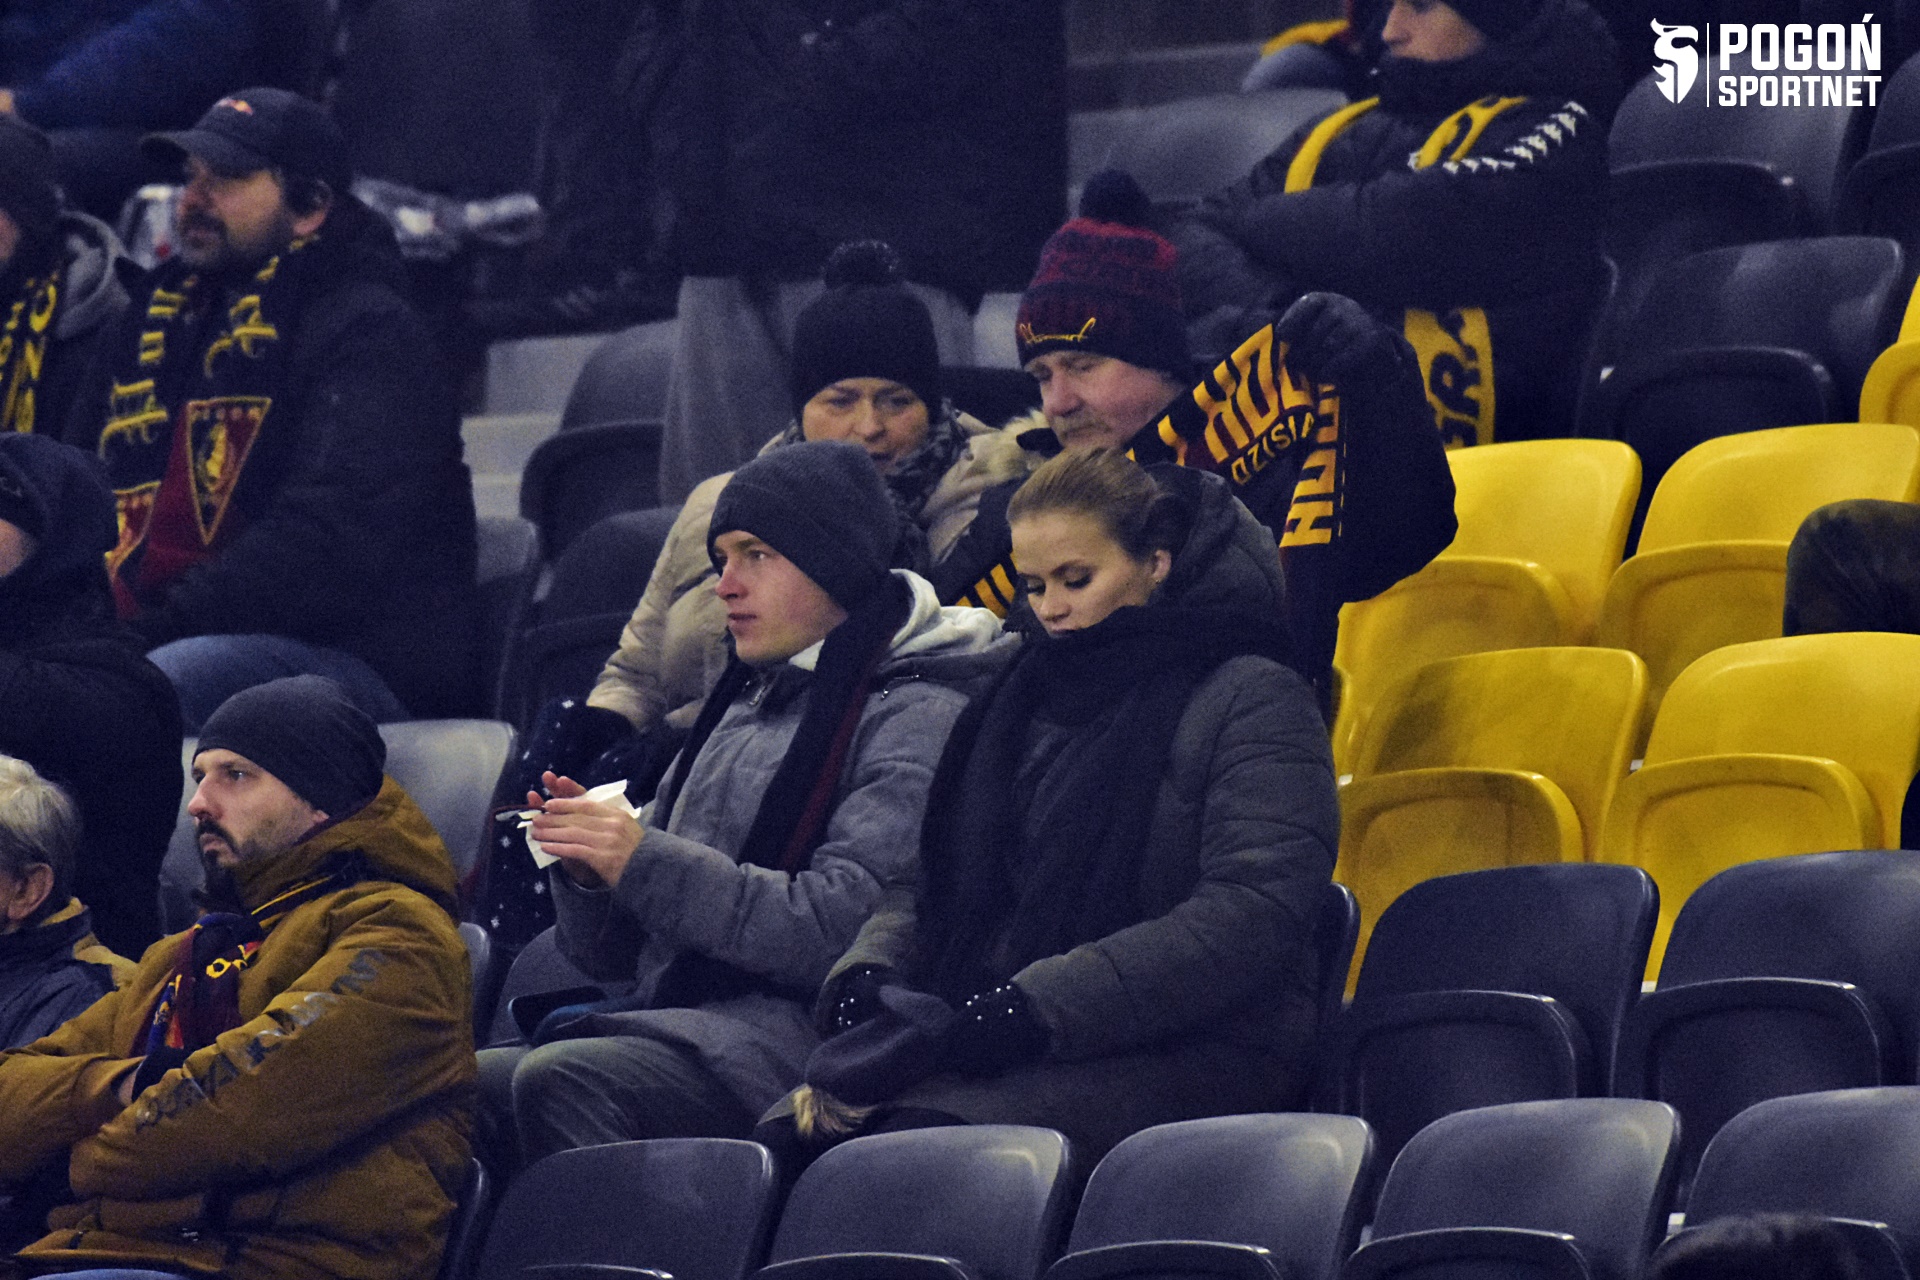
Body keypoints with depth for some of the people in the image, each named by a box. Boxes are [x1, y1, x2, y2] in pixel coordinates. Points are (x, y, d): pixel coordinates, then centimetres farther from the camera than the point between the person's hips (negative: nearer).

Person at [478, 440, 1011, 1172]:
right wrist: (588, 869, 1)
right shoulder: (741, 708, 26)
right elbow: (613, 953, 25)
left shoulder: (917, 720, 0)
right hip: (677, 1018, 8)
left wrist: (646, 862, -16)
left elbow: (843, 932, -15)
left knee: (560, 1081, -33)